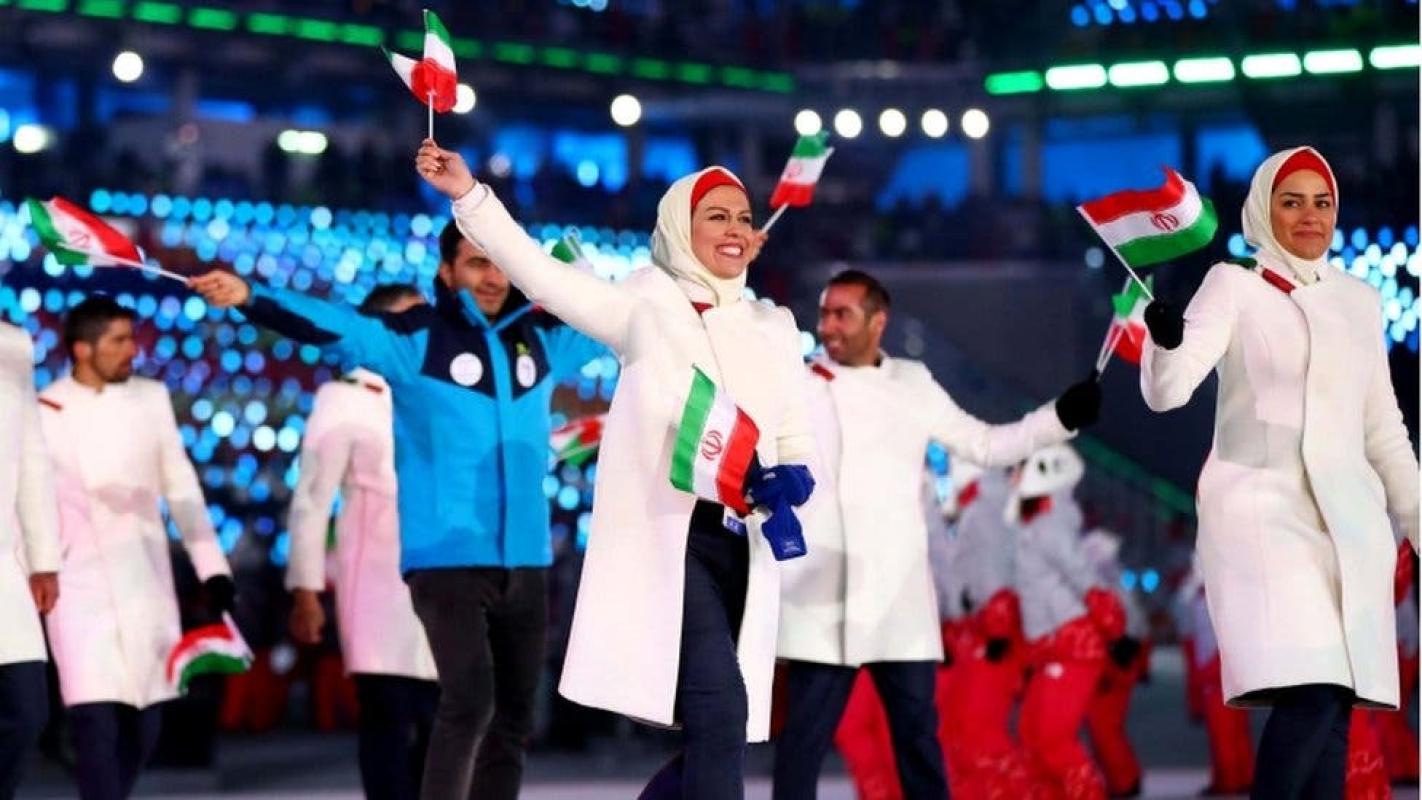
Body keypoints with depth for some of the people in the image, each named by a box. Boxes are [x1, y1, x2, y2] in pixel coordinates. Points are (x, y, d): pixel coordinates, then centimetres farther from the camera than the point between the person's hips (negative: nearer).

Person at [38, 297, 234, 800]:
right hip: (79, 587, -4)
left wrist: (212, 568, 5)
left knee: (143, 723, 8)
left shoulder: (151, 399, 7)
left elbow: (182, 489, 10)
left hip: (146, 584, 4)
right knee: (97, 721, -13)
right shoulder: (43, 413, -3)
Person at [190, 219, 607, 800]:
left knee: (513, 719, 11)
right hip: (447, 560, -6)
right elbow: (333, 325, -20)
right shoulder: (414, 337, -6)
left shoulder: (543, 339, 8)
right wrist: (250, 298, -34)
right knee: (468, 700, -20)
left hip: (526, 563, 6)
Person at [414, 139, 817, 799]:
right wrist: (468, 195, -16)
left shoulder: (773, 328, 16)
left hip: (743, 546, 6)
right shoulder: (648, 304, 3)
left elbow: (796, 444, 17)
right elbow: (543, 275, -6)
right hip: (669, 538, -6)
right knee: (719, 712, -19)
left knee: (716, 735, 7)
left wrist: (785, 484, -6)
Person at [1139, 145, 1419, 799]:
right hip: (1263, 507, -5)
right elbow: (1166, 392, -11)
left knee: (1336, 705, -2)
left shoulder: (1360, 301, 16)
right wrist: (1165, 341, -33)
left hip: (1349, 519, 5)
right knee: (1310, 693, -21)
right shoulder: (1234, 285, 1)